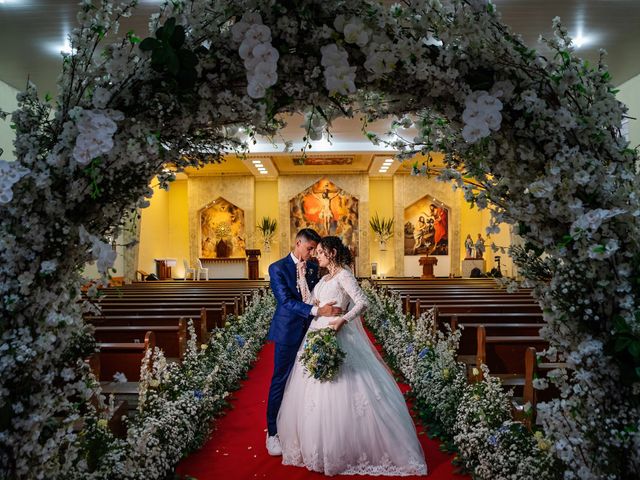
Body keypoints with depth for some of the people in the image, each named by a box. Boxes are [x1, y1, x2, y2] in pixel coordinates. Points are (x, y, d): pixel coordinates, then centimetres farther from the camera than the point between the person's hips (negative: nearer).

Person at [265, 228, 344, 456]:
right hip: (288, 332, -5)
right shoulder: (278, 268, -9)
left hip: (310, 330, 5)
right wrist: (317, 310, -29)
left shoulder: (313, 267, 8)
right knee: (281, 381, 3)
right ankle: (272, 432, 16)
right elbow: (286, 301, -19)